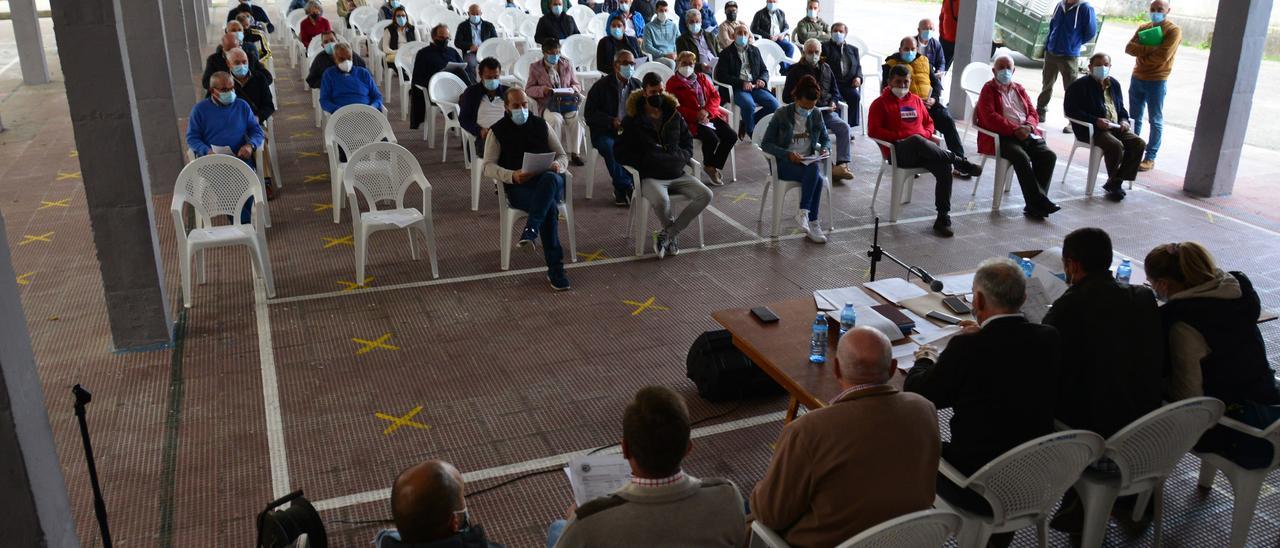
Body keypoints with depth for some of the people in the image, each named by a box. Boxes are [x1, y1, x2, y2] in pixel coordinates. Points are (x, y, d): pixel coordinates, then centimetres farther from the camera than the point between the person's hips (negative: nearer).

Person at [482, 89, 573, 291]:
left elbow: (562, 155, 17)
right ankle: (555, 269, -35)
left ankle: (530, 229, -45)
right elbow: (488, 166, 0)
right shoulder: (498, 131, 9)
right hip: (518, 187, -2)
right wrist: (512, 175, -20)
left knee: (550, 179, -39)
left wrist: (558, 166, -10)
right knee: (550, 207, -35)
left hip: (550, 182, 2)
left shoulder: (541, 125, 17)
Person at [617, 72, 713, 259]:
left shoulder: (673, 114, 12)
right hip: (651, 177, -5)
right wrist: (644, 162, -11)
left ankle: (666, 234, -11)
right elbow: (620, 151, 1)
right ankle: (672, 234, -3)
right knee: (661, 200, -38)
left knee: (706, 195, -18)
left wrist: (684, 157, 2)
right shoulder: (633, 120, 1)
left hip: (677, 173, 5)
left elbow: (688, 140, 24)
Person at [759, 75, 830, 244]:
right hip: (785, 163, -4)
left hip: (808, 163, 4)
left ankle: (803, 214, -24)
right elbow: (766, 144, -7)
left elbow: (826, 139, 19)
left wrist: (826, 148, -6)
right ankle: (813, 224, -28)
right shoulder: (782, 114, -6)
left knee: (816, 176, -34)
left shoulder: (816, 115, 6)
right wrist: (788, 154, -21)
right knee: (816, 175, -34)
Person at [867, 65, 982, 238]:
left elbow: (928, 122, 31)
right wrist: (901, 136, -10)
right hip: (899, 151, -5)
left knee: (944, 167, -26)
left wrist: (926, 134, 5)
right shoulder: (880, 103, 10)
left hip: (923, 150, 5)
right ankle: (961, 163, -28)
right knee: (917, 140, -41)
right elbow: (873, 130, -2)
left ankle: (943, 219, -23)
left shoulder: (916, 100, 25)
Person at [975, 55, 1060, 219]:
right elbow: (990, 117, -8)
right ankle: (1040, 201, -30)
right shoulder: (988, 90, 7)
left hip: (1027, 133, 6)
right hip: (1003, 136, -6)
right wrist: (1015, 130, -17)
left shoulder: (1019, 89, 25)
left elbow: (1032, 112, 19)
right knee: (1022, 157, -33)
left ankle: (1034, 205, -21)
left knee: (1049, 155, -19)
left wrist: (1029, 126, -5)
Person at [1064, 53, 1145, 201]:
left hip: (1115, 127, 7)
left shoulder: (1114, 84, 20)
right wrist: (1096, 121, -20)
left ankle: (1116, 182, -8)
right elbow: (1070, 110, -12)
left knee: (1139, 144, -15)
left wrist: (1124, 120, 4)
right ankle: (1113, 183, -11)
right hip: (1091, 129, -7)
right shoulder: (1080, 86, -2)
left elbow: (1121, 108, 28)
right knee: (1116, 146, -32)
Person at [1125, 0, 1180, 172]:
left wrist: (1141, 52, -6)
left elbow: (1163, 56, -18)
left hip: (1156, 82, -6)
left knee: (1156, 121, 0)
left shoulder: (1173, 31, -7)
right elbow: (1129, 47, -3)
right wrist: (1150, 49, -16)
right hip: (1137, 78, 6)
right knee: (1134, 118, 10)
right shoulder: (1143, 28, 12)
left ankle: (1150, 158, 1)